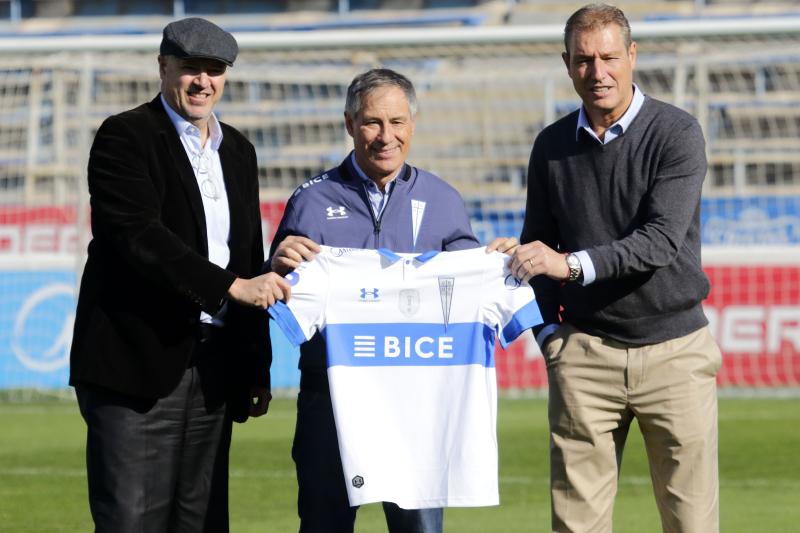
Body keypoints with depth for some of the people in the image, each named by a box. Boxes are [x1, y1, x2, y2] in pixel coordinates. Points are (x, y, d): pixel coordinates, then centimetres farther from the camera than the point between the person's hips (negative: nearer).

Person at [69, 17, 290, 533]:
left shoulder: (238, 152, 16)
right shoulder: (125, 137, -5)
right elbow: (139, 237, -19)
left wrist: (258, 370, 16)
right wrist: (233, 286, -25)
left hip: (214, 370, 6)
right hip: (139, 364, -6)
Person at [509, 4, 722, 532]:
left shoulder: (677, 133, -5)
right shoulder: (552, 146, 9)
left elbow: (662, 241, -17)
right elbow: (537, 248, 17)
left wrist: (571, 264, -28)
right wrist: (549, 331, 4)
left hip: (673, 348, -3)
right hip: (585, 351, 3)